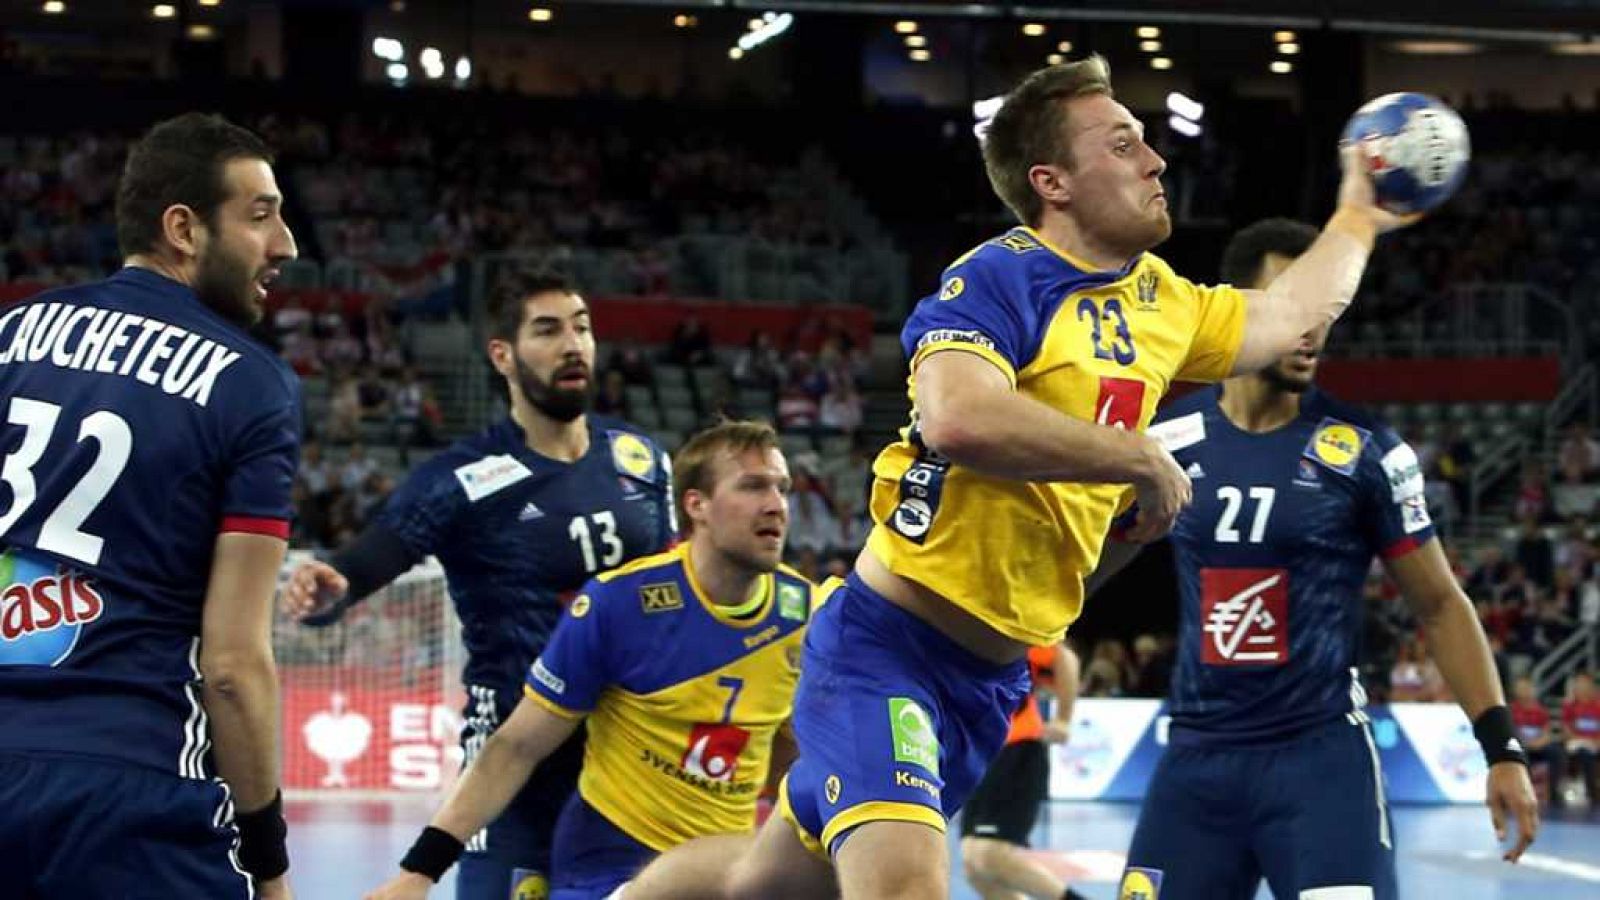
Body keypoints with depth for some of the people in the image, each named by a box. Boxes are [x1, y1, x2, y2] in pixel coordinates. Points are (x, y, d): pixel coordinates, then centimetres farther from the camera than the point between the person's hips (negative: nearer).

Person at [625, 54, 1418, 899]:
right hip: (890, 645, -8)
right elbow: (957, 415, -34)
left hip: (989, 677, 8)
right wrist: (1140, 459, -25)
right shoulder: (997, 278, -15)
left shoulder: (1155, 298, 11)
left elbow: (1283, 316, 29)